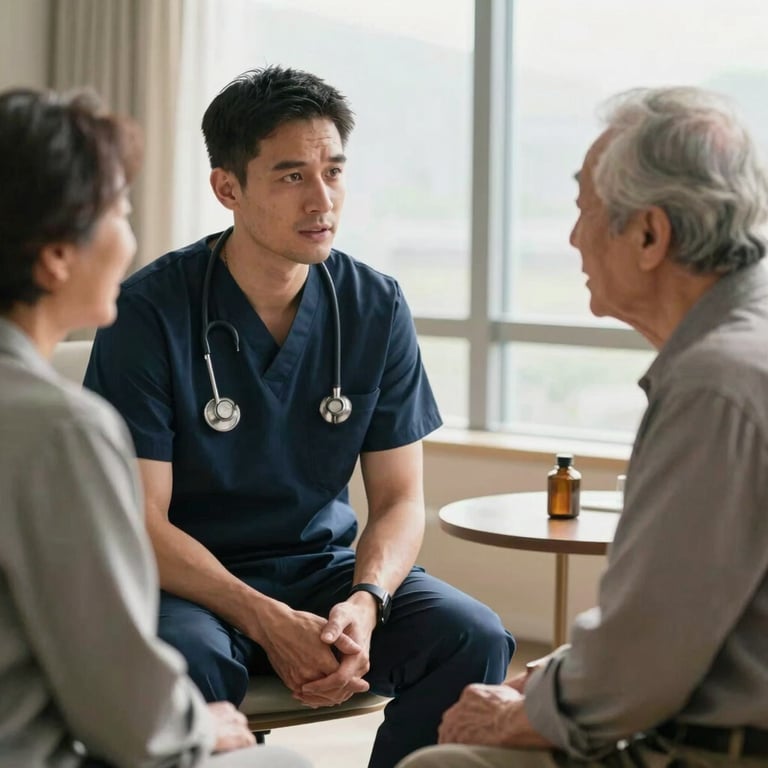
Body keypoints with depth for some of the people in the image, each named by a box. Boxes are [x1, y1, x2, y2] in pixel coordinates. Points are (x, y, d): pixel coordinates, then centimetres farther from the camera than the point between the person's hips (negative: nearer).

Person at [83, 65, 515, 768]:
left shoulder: (376, 309, 0)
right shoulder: (151, 312, -12)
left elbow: (400, 499, 2)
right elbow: (137, 521, -14)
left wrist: (365, 602, -20)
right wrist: (268, 622, -27)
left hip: (326, 566, 4)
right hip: (190, 580, -3)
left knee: (474, 638, -21)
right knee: (189, 659, -37)